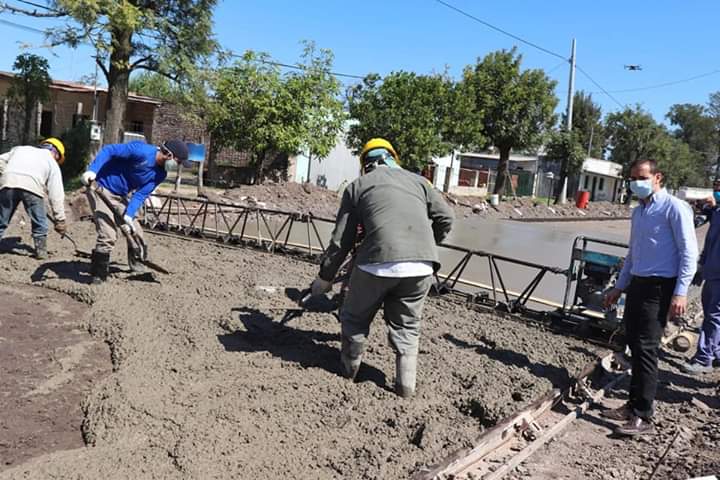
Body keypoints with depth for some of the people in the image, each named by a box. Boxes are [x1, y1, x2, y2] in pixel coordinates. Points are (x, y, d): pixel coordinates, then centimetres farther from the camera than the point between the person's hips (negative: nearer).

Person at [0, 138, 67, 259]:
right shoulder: (52, 163, 24)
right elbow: (56, 194, 18)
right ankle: (41, 251, 20)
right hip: (32, 186, -3)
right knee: (39, 223, 16)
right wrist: (60, 219, 18)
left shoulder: (21, 148, 37)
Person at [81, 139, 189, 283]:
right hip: (102, 189, -8)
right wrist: (92, 170, -37)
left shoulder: (160, 174, -2)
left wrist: (129, 215, -19)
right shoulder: (142, 151, -24)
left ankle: (136, 265, 36)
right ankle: (98, 275, 2)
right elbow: (109, 150, -24)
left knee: (135, 233, 13)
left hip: (121, 196, 8)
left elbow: (141, 194, -6)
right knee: (108, 236, -15)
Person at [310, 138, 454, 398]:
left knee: (355, 318, 21)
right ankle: (406, 385, 20)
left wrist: (325, 277, 21)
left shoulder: (357, 186, 16)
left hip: (378, 262, -2)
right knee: (406, 325, 20)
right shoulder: (417, 180, 22)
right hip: (422, 265, 3)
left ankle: (348, 369, 35)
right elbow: (445, 217, 14)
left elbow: (341, 240, 11)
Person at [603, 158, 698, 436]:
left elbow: (689, 252, -12)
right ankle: (634, 405, 22)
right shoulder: (638, 212, 16)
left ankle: (643, 417, -3)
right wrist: (619, 287, 23)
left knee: (645, 347, -9)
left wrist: (681, 292, -19)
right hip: (637, 283, 8)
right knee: (634, 344, 11)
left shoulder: (674, 208, -7)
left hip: (660, 287, -8)